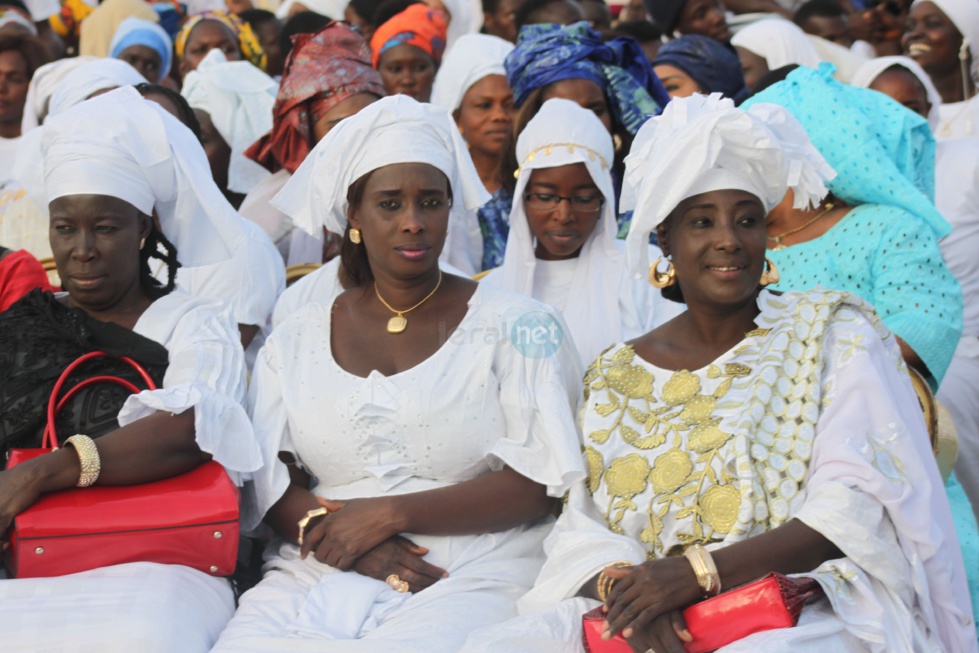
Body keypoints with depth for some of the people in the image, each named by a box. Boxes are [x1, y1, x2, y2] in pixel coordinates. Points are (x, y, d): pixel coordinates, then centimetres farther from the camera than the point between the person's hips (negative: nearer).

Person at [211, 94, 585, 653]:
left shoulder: (516, 326, 6)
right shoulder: (296, 340, 17)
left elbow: (537, 484, -3)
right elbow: (266, 477, 10)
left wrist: (389, 513, -10)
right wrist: (325, 527, -13)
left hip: (467, 579, -3)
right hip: (315, 575, 3)